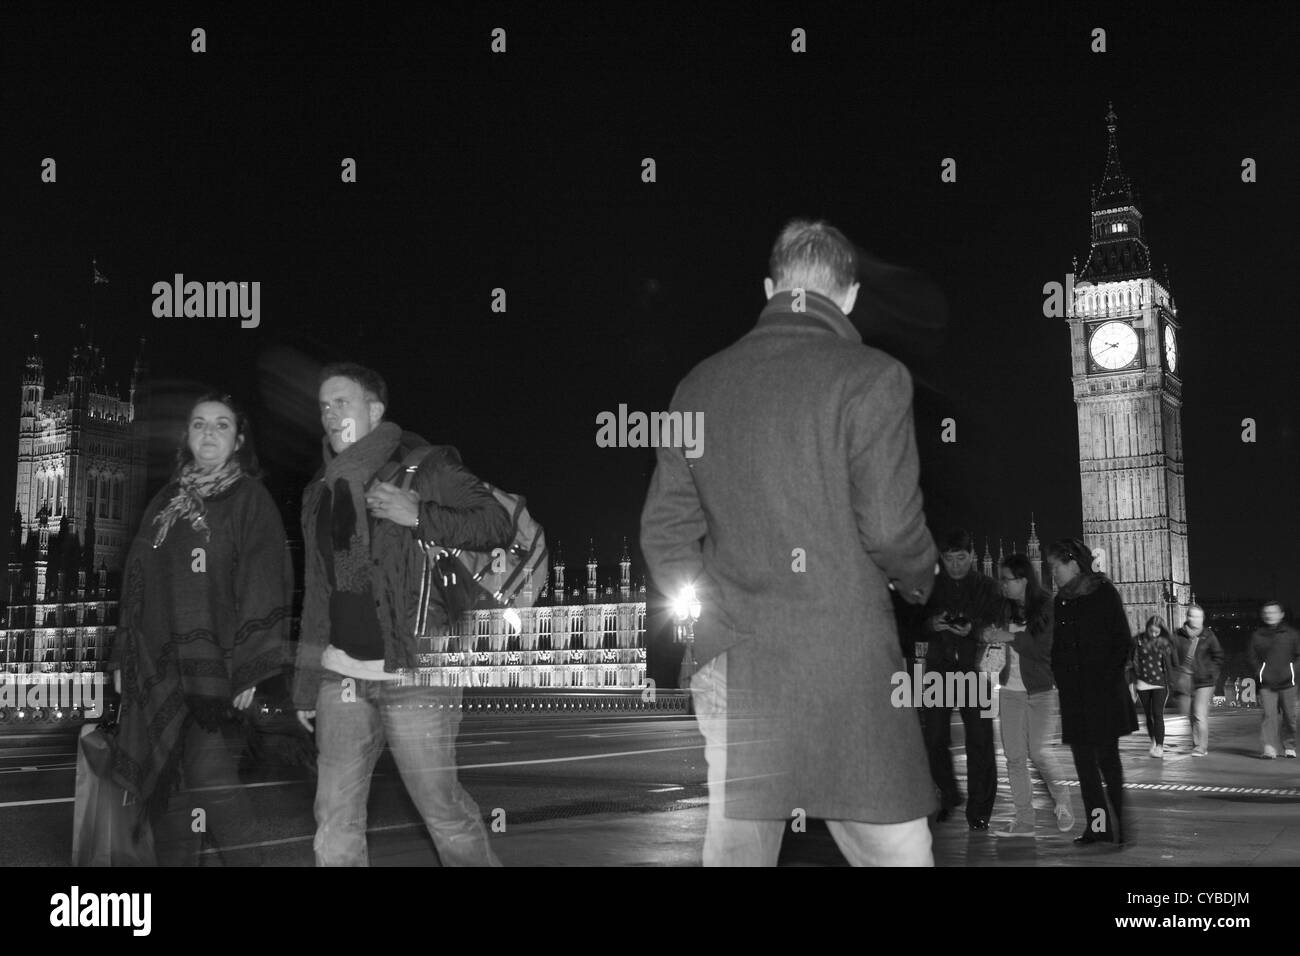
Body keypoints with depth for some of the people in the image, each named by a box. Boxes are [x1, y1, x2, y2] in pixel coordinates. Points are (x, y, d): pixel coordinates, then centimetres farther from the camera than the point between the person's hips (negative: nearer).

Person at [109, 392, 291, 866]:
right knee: (158, 773, 6)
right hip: (158, 662, 6)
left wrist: (248, 666, -14)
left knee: (206, 769, -16)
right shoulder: (166, 502, 17)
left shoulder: (250, 498, 1)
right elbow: (136, 583, 19)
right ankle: (174, 858, 19)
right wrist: (124, 657, 14)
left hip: (212, 659, -5)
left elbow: (263, 584, -7)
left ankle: (241, 857, -3)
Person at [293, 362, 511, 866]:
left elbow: (496, 523, -8)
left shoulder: (424, 466, -2)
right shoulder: (321, 491, 15)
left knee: (444, 812, 0)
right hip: (342, 674, 6)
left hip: (414, 674, -5)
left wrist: (418, 516, -20)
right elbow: (316, 596, 18)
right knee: (335, 820, 4)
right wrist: (306, 686, 16)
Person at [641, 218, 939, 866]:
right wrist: (919, 582, 10)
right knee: (895, 851, 5)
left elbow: (665, 529, 8)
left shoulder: (699, 385, 8)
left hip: (730, 666, 5)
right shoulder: (870, 377, -7)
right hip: (845, 666, -5)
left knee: (733, 850, 11)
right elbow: (891, 528, -10)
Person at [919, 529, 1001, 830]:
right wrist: (931, 624, -14)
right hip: (939, 669, 1)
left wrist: (973, 629, -18)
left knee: (980, 741, -4)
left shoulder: (987, 586, 6)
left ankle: (979, 810, 5)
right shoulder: (932, 586, 10)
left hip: (973, 669, -1)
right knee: (934, 739, -1)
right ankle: (948, 797, 22)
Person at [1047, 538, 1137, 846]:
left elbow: (1123, 642, -4)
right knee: (1083, 761, 3)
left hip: (1104, 692, -5)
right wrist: (1060, 678, 2)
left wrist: (1108, 677, -12)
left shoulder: (1104, 593, -3)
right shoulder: (1060, 601, 11)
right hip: (1073, 695, 5)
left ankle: (1119, 825, 5)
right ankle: (1097, 825, 9)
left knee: (1107, 758, -3)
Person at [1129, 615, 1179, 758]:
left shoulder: (1166, 643, -3)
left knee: (1158, 714, -10)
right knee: (1148, 715, 10)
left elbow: (1174, 666, 4)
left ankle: (1160, 746, -8)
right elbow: (1131, 663, 7)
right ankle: (1153, 742, 26)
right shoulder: (1138, 641, 0)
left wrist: (1173, 683, 1)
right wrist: (1131, 682, 4)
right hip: (1143, 684, 2)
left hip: (1160, 684, -2)